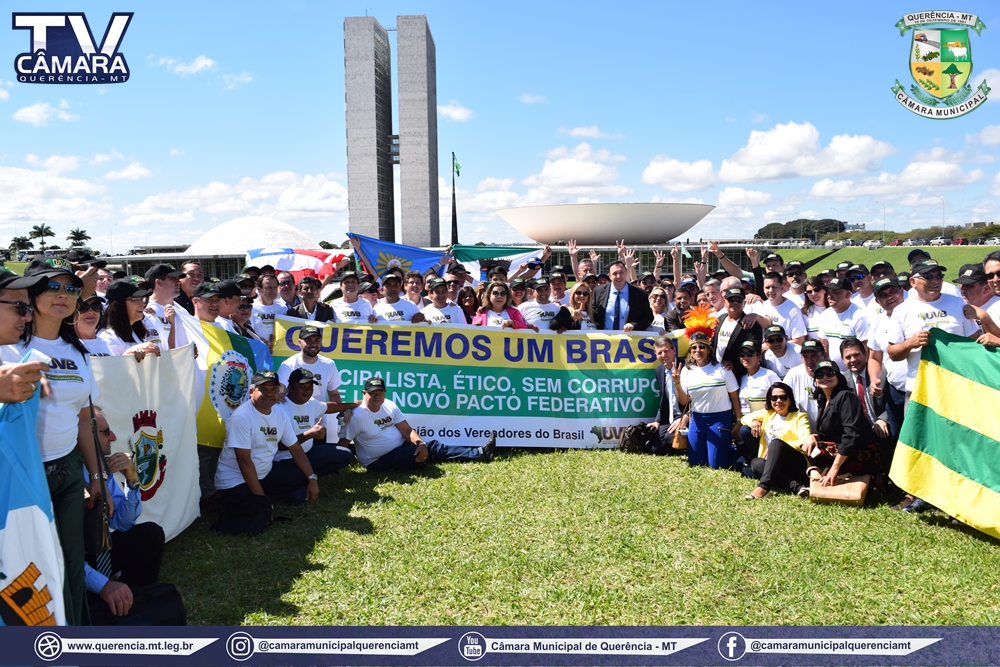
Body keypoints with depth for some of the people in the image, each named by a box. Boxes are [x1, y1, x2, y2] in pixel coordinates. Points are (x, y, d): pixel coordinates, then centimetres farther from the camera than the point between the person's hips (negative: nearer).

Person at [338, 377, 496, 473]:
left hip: (400, 450, 7)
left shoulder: (389, 406, 2)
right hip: (378, 461, -7)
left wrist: (420, 443, -21)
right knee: (430, 449, -21)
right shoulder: (357, 416, -18)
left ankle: (480, 453, -8)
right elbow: (343, 445, -17)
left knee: (432, 446, -7)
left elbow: (407, 431, -2)